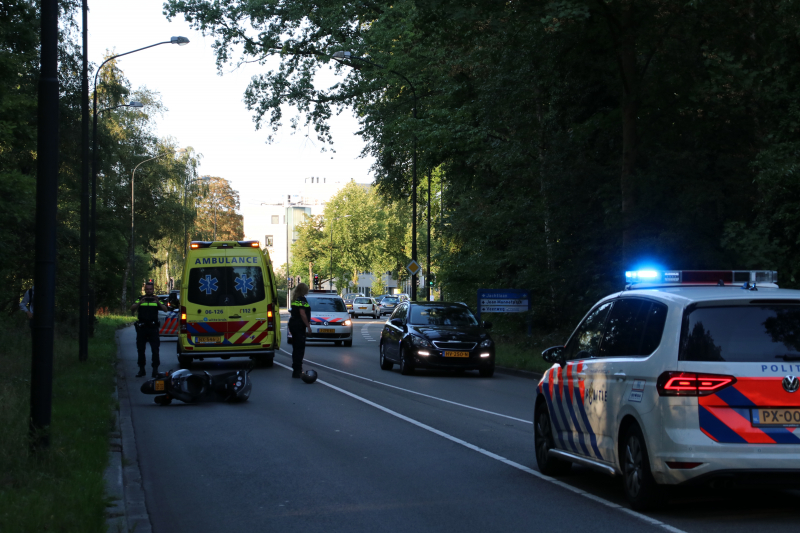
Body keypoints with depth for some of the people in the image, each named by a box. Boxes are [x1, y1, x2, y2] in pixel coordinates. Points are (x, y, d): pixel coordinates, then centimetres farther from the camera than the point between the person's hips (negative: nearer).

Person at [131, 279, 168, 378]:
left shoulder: (156, 299, 9)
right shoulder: (140, 299, 10)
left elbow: (165, 310, -3)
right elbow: (132, 309, -5)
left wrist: (158, 302, -20)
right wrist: (140, 303, -23)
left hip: (153, 328, -1)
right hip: (142, 328, 1)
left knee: (155, 349, -6)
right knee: (140, 349, 5)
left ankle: (155, 370, -2)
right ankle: (141, 369, 14)